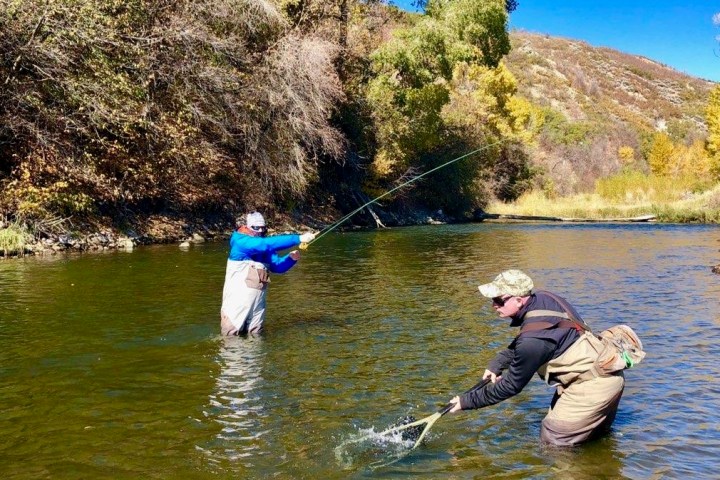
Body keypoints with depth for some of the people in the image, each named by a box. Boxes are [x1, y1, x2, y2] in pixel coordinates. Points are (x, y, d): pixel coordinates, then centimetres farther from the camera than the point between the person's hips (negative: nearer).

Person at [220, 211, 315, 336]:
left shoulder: (264, 248, 9)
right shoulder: (240, 241, -15)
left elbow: (277, 266, 7)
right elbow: (268, 243, -28)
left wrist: (291, 258, -14)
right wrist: (298, 238, -31)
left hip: (258, 300, 7)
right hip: (238, 297, -7)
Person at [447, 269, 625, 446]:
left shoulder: (534, 339, -28)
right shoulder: (542, 299, -2)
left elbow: (512, 385, -15)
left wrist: (468, 401, -7)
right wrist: (497, 364, 6)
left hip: (593, 386, -10)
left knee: (553, 439, 1)